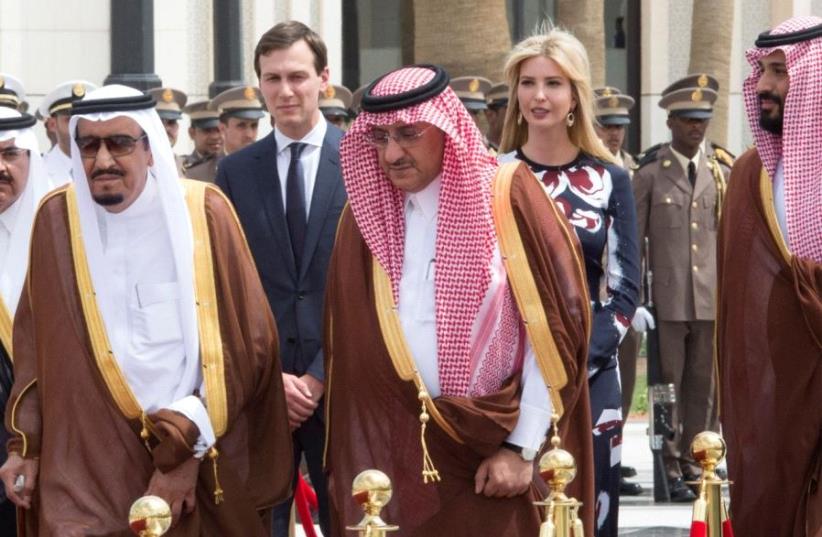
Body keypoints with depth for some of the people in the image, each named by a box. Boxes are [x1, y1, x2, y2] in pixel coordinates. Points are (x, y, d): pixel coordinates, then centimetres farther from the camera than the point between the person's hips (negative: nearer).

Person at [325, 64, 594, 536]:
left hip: (492, 461, -3)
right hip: (391, 458, 3)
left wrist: (521, 449, -9)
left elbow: (554, 329, -6)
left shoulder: (509, 199, -4)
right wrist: (351, 461, 1)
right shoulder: (366, 215, 7)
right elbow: (350, 349, 8)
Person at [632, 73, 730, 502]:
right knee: (667, 386, -1)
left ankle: (694, 463, 13)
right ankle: (670, 470, 3)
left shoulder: (719, 175, 10)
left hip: (711, 300, 3)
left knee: (704, 387, 5)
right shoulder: (649, 175, 0)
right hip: (667, 300, -3)